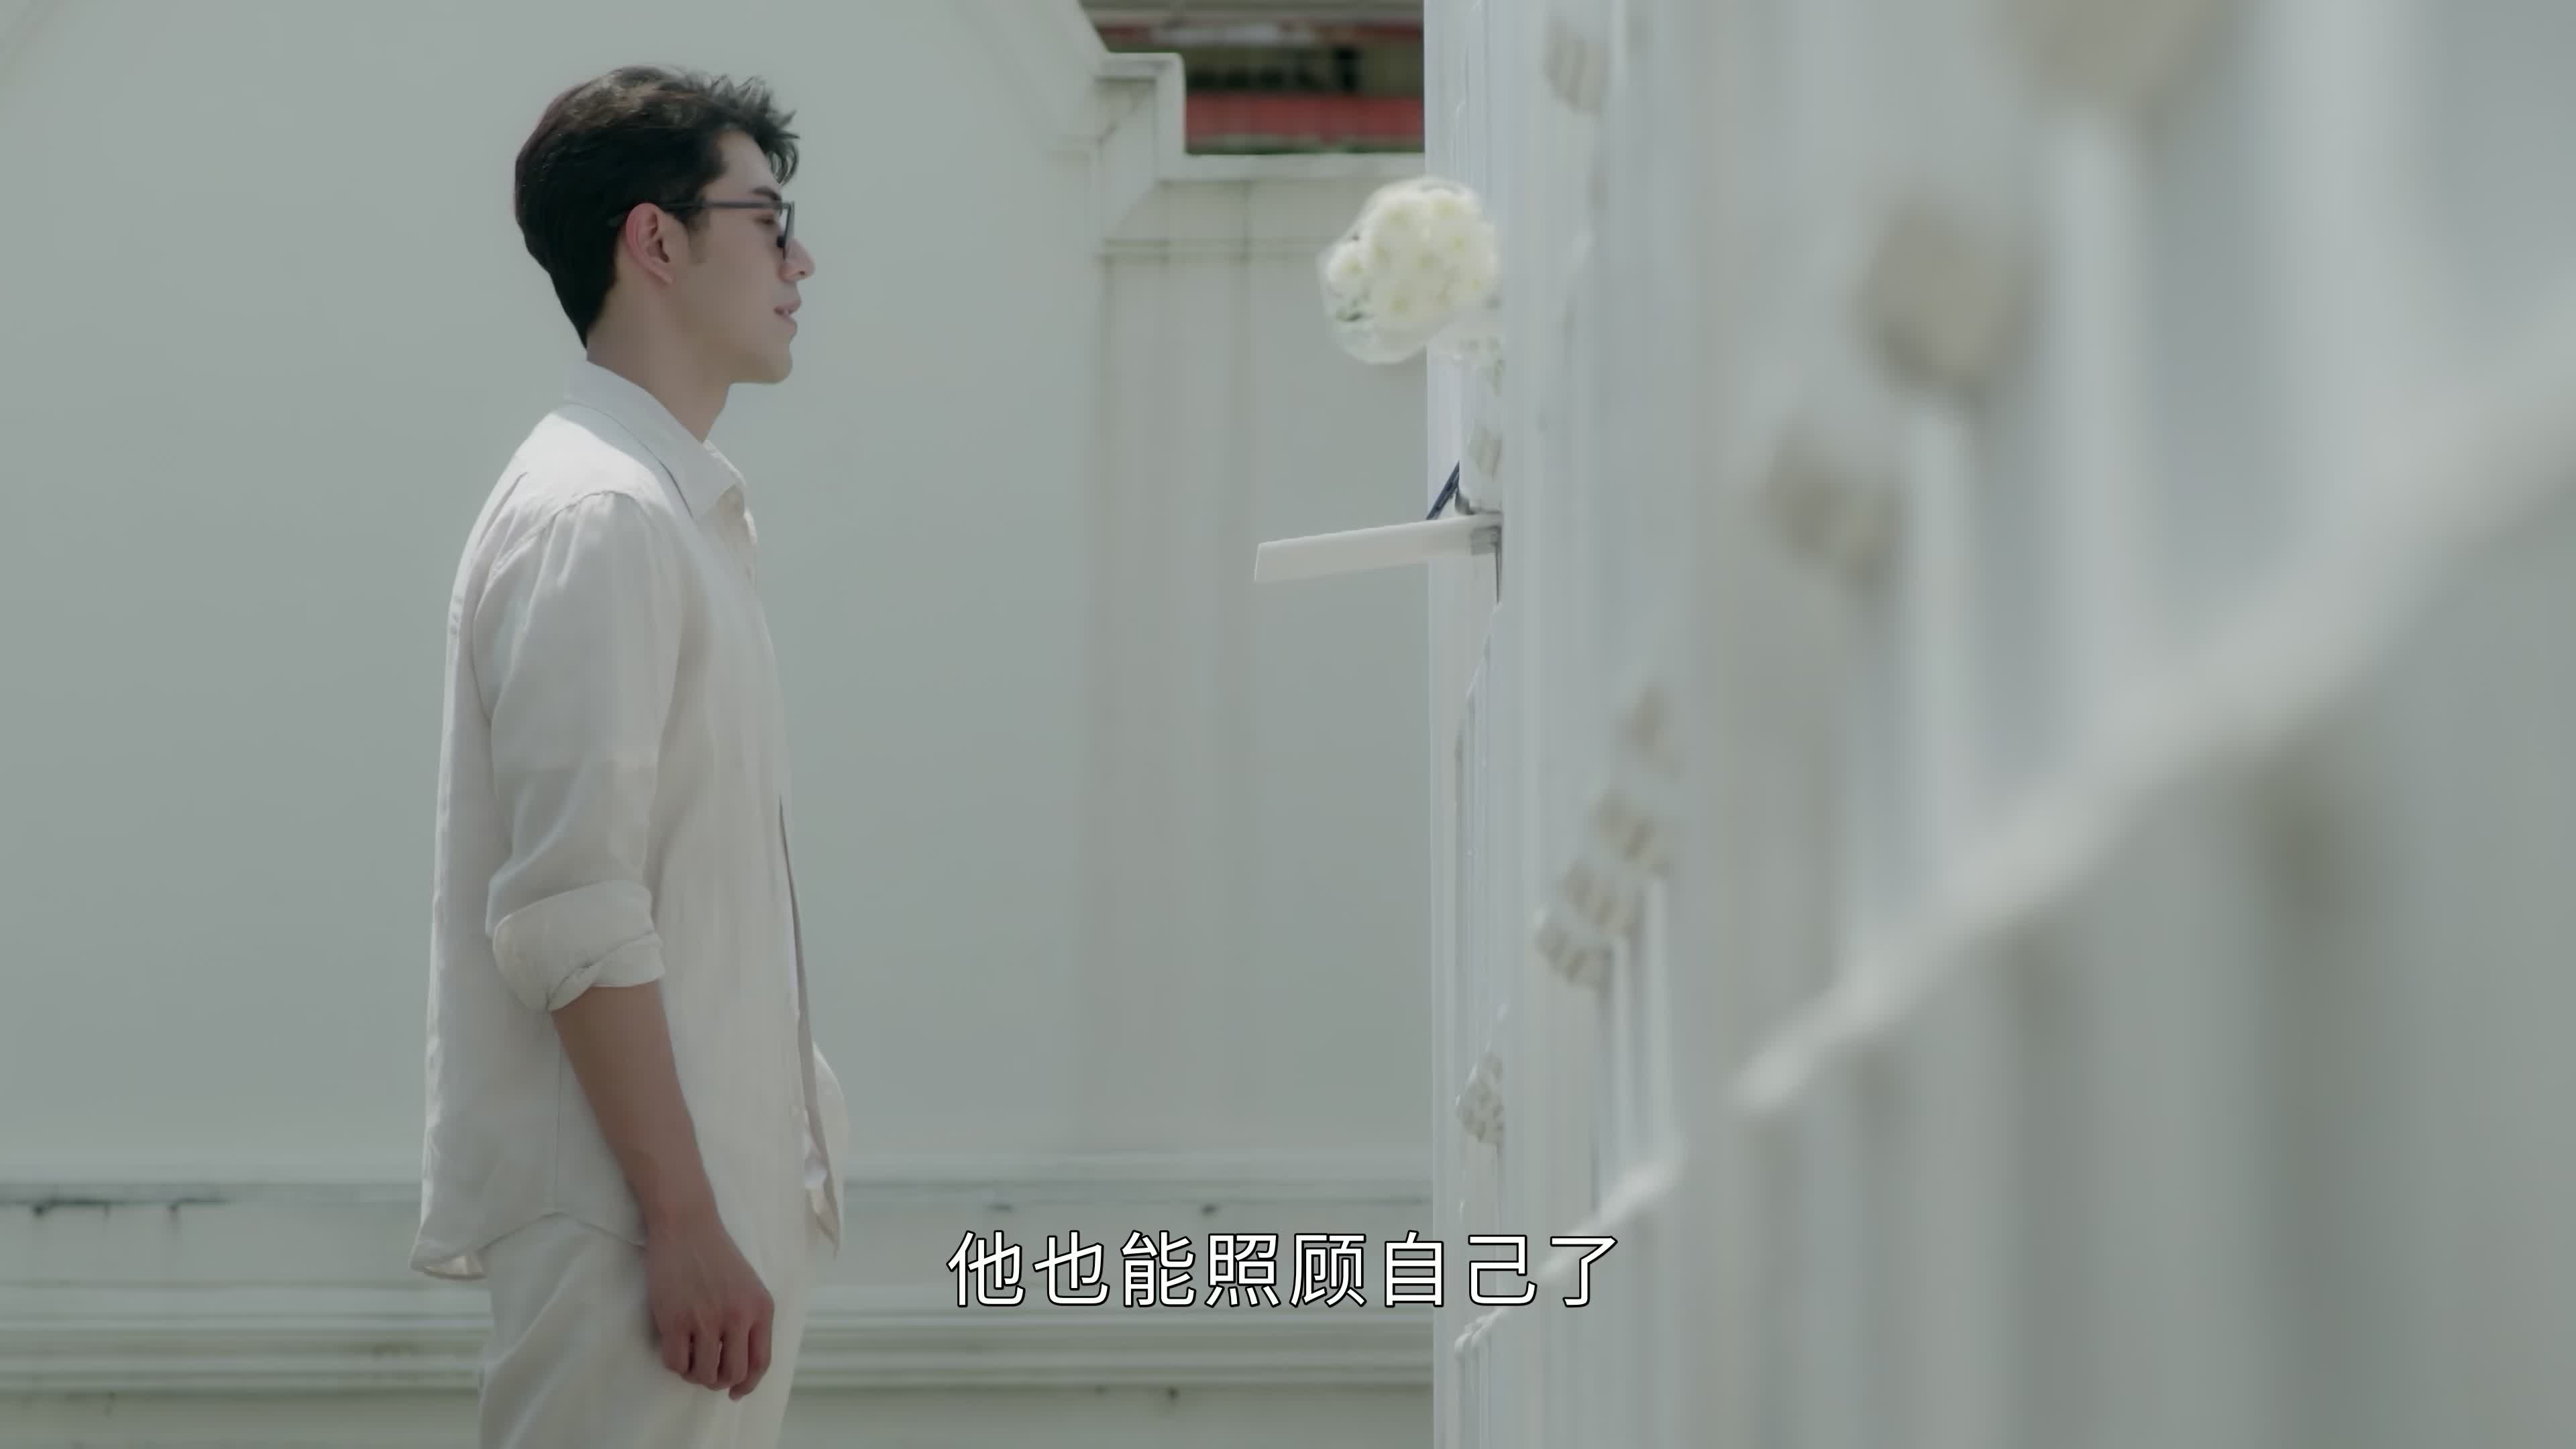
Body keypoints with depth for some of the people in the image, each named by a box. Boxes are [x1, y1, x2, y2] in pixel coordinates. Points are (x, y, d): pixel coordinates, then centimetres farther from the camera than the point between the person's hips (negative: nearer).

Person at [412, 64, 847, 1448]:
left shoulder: (684, 508, 18)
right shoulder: (594, 516, -13)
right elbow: (572, 916, -20)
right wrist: (684, 1224, -21)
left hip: (721, 1194, 9)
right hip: (631, 1225, -9)